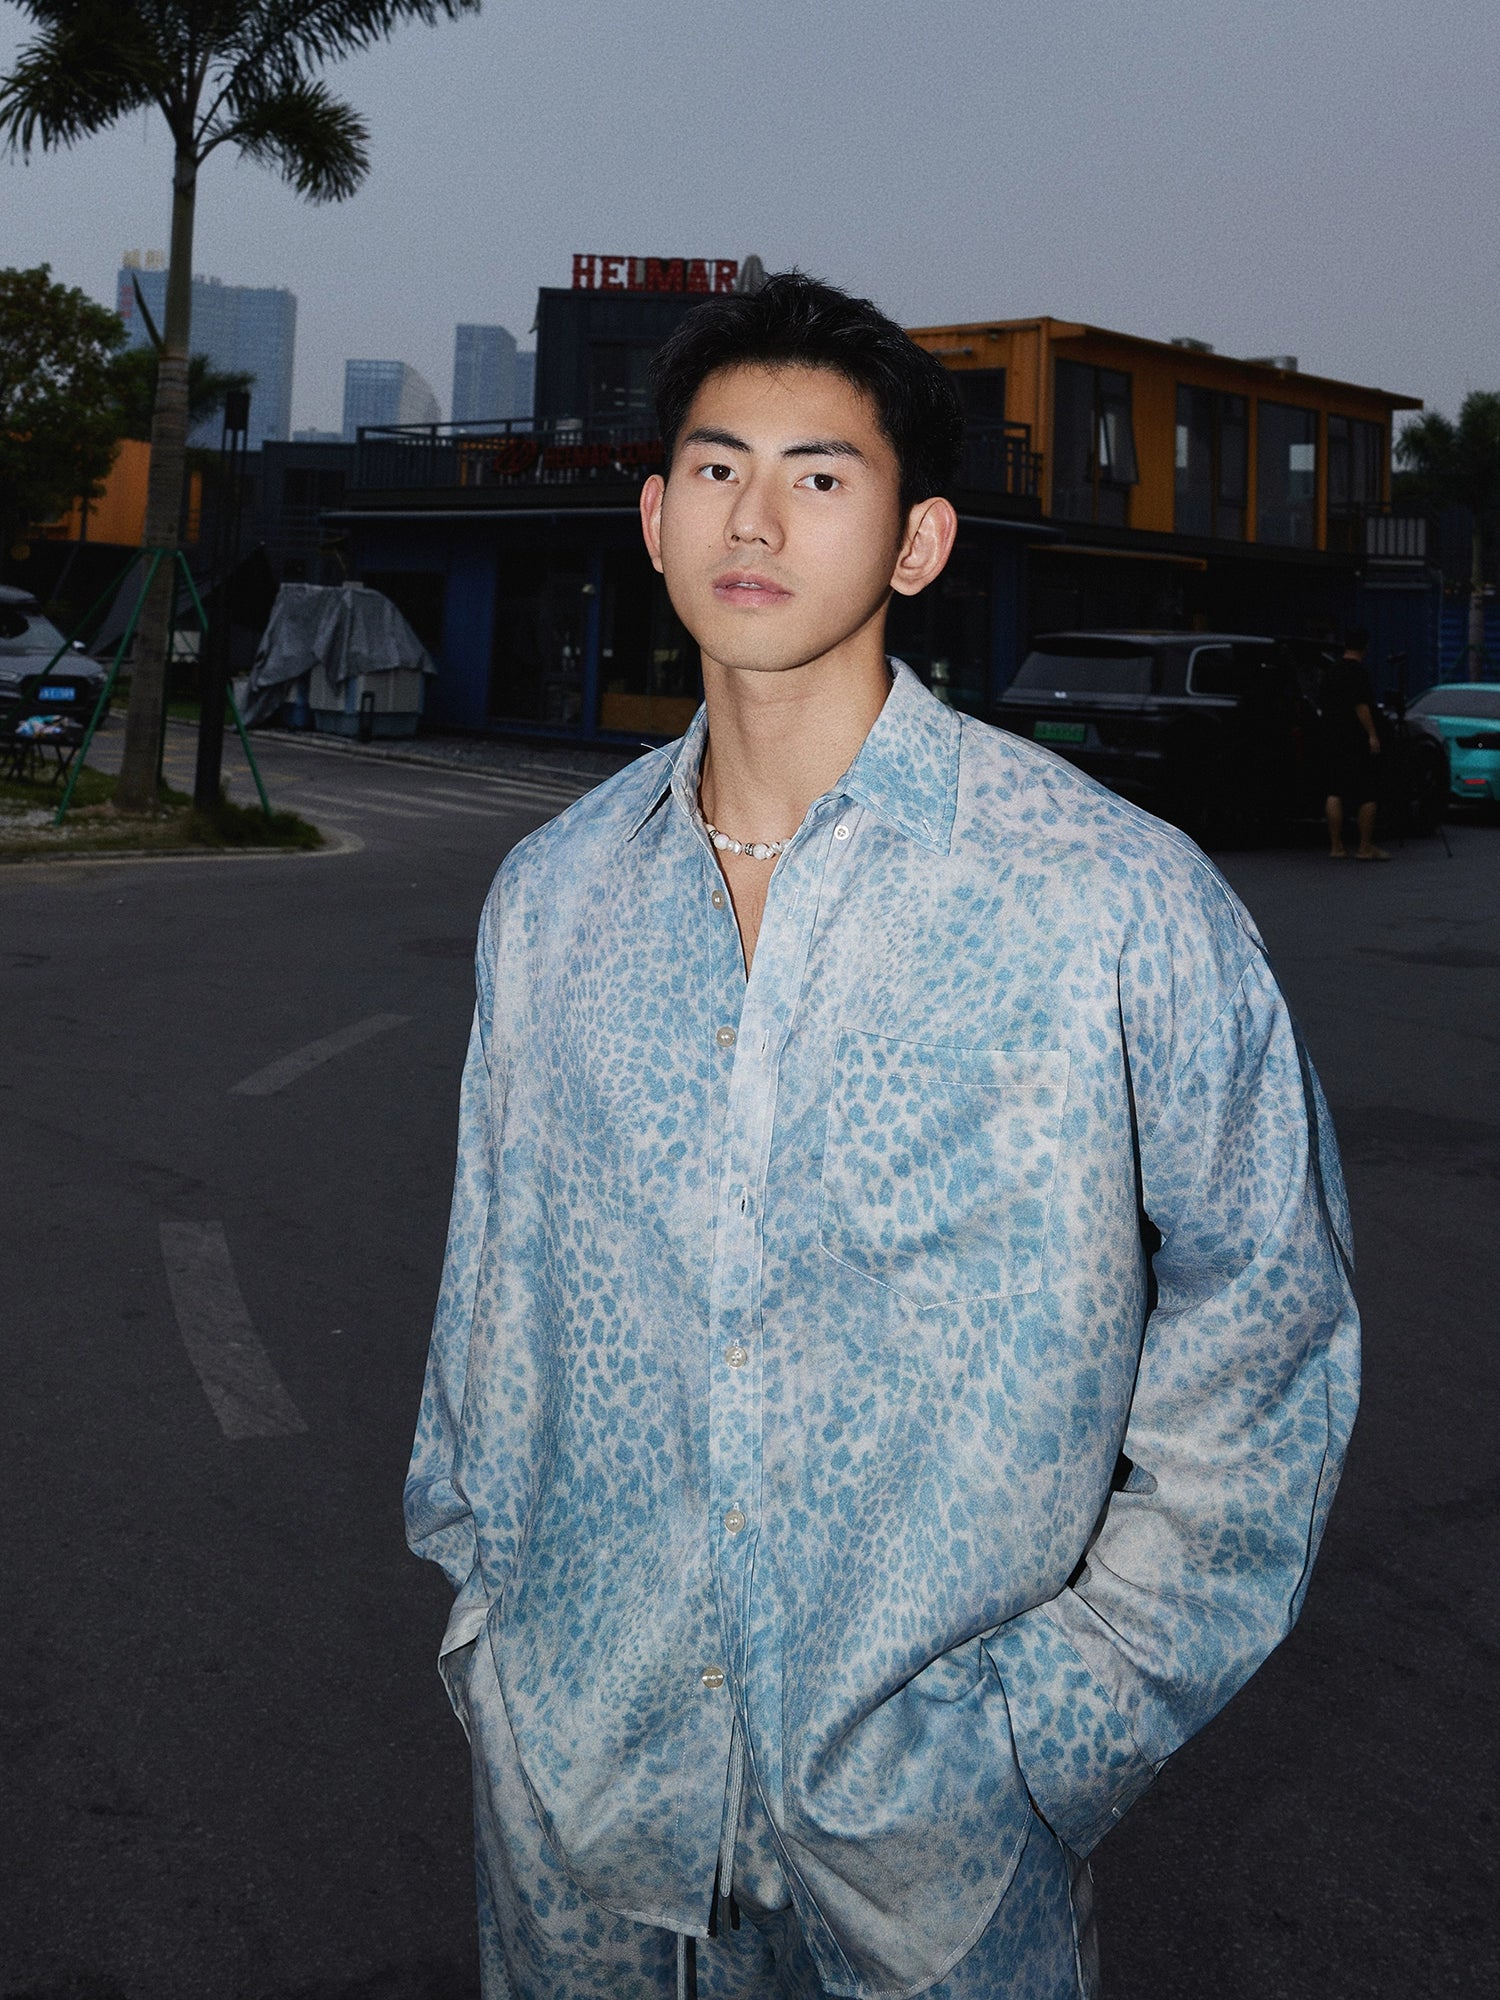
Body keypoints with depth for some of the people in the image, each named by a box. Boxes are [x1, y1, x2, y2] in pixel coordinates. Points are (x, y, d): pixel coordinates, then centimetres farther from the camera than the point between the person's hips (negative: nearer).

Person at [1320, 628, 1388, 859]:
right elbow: (1360, 706, -19)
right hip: (1357, 742, -7)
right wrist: (1372, 735, -18)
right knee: (1366, 795, -1)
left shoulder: (1330, 669, 12)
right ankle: (1366, 847, -1)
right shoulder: (1357, 671, -13)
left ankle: (1336, 846, 4)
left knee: (1335, 793, 6)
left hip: (1332, 739, 7)